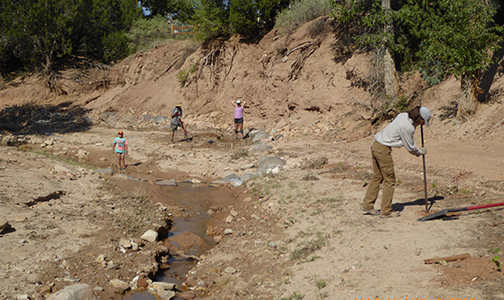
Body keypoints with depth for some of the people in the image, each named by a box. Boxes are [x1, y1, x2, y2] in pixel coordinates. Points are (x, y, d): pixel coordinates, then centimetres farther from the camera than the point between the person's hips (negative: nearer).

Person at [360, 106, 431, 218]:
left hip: (376, 146, 9)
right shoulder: (408, 127, -20)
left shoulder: (403, 116, 6)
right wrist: (421, 152, 12)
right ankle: (386, 211, 9)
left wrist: (416, 149, 18)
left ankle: (367, 204, 24)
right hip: (383, 150, -9)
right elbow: (410, 148, -6)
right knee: (390, 180, 2)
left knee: (377, 177, 17)